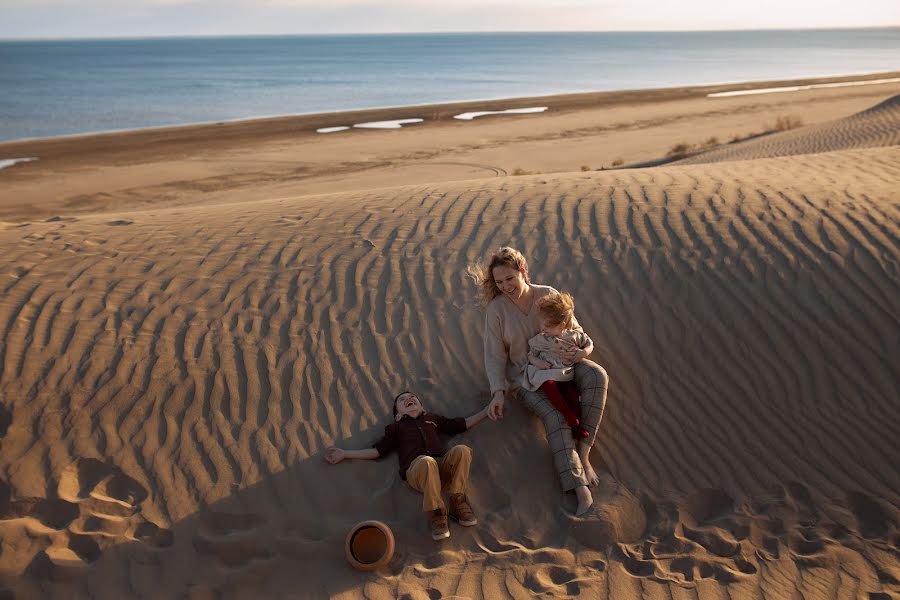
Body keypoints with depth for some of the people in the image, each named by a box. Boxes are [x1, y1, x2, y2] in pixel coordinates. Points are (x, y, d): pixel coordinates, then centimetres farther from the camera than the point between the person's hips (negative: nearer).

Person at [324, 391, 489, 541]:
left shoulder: (433, 419, 33)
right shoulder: (396, 427, 30)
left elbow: (465, 424, 34)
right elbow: (377, 451, 24)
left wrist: (488, 410, 30)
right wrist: (344, 454, 18)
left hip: (443, 467, 2)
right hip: (416, 471, -2)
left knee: (461, 450, -31)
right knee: (427, 461, -40)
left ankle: (457, 502, -15)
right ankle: (436, 514, -24)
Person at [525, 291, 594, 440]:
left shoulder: (574, 336, 6)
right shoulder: (539, 340, 6)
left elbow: (589, 344, 19)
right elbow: (531, 354, 13)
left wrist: (583, 352, -3)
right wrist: (536, 361, -9)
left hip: (566, 374, 1)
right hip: (545, 373, -1)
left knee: (572, 392, -26)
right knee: (550, 387, -33)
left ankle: (577, 427, -15)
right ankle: (572, 420, -30)